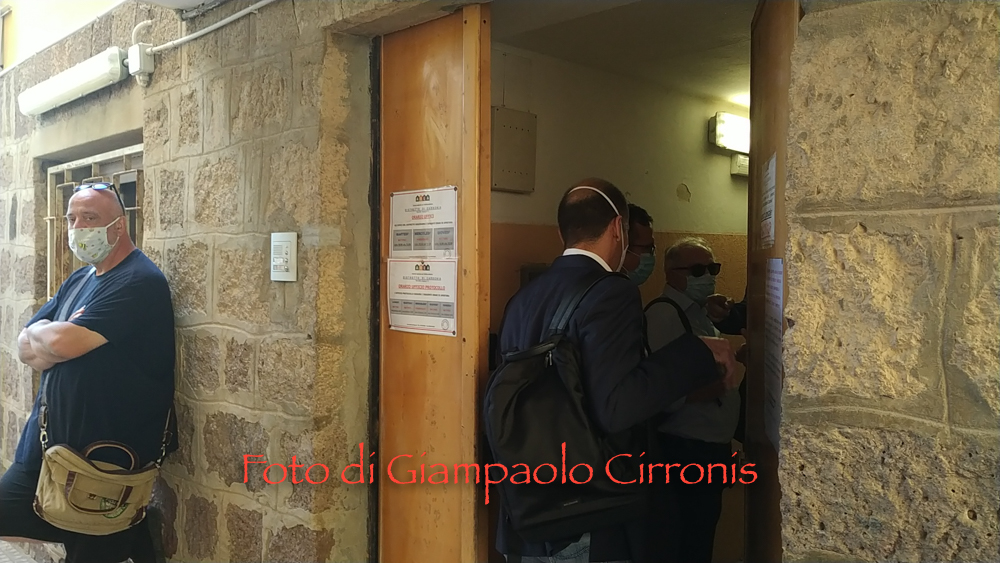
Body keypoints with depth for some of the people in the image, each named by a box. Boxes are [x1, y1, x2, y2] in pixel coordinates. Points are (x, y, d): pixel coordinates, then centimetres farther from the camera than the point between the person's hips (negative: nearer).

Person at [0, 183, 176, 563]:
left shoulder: (139, 281, -17)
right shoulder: (78, 280, 11)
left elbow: (64, 343, -24)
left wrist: (39, 333, -4)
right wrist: (58, 339, -13)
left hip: (108, 455, -8)